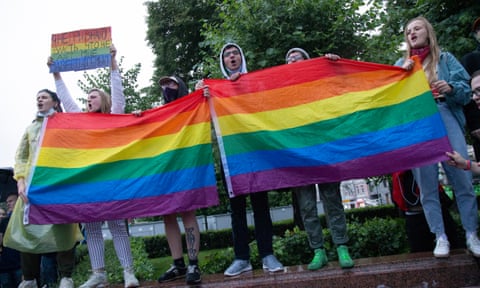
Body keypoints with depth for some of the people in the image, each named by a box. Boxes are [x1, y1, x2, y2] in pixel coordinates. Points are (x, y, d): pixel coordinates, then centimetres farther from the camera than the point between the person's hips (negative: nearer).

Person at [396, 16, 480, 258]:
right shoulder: (401, 64, 19)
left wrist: (451, 88, -13)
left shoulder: (445, 58, 15)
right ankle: (440, 237, 7)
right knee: (427, 186, -1)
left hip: (446, 120, -1)